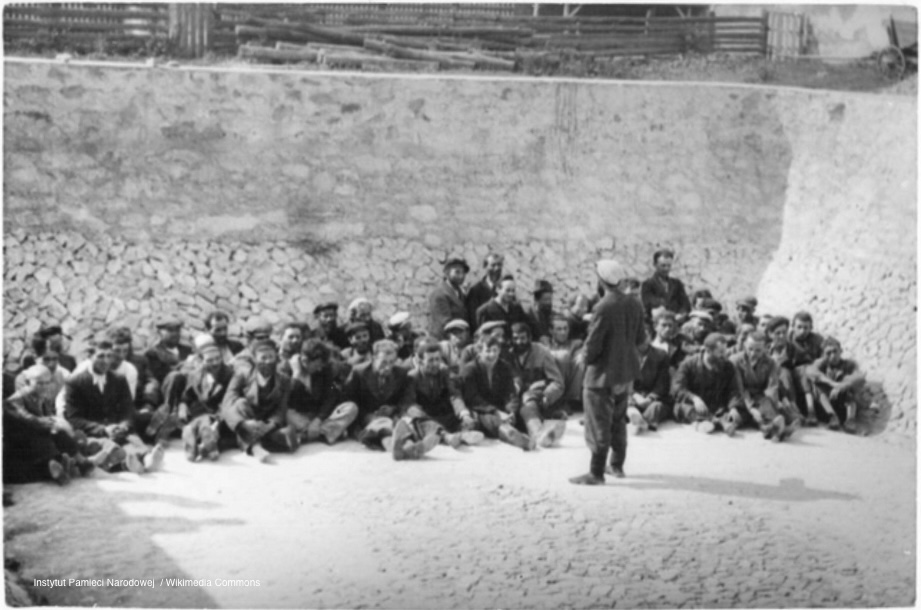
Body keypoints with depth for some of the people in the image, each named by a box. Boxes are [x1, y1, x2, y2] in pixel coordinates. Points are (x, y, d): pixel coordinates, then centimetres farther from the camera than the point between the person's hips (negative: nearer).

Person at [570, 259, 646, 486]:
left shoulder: (604, 307, -23)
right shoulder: (634, 304, -1)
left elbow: (593, 343, -21)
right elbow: (641, 337, 7)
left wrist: (588, 359, -2)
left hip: (603, 373, -7)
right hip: (627, 371, 7)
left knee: (599, 424, 0)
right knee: (618, 420, 20)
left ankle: (596, 473, 4)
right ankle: (617, 466, 29)